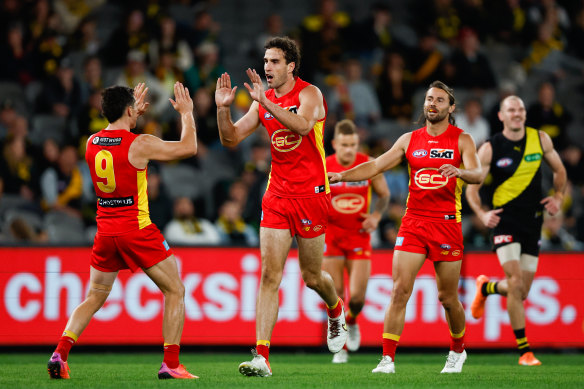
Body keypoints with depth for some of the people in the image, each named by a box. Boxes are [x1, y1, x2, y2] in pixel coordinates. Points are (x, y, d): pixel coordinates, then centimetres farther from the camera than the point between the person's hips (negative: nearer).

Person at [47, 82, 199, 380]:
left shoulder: (91, 143, 5)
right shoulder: (140, 144, -13)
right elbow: (188, 147, -2)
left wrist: (133, 115, 35)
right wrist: (186, 112, 11)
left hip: (105, 231, 6)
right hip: (137, 229, -6)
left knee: (94, 298, 17)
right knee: (175, 291, 6)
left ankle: (60, 354, 0)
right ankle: (171, 364, -2)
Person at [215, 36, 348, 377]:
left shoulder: (309, 93, -9)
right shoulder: (264, 100, 7)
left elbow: (303, 124, -29)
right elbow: (231, 138, 7)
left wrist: (267, 102, -35)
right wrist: (223, 108, -10)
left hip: (311, 194, -4)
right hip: (277, 195, 4)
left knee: (312, 276, 8)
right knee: (270, 275, -7)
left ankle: (336, 310, 43)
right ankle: (262, 356, -13)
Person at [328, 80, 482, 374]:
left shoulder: (461, 140, 2)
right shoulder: (410, 140, 11)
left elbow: (477, 174, -12)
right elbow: (377, 165, 7)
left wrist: (460, 172, -35)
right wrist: (342, 176, -7)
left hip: (447, 223, -2)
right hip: (413, 222, 2)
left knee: (448, 298, 5)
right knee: (400, 290, -11)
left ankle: (457, 350, 30)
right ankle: (387, 358, -12)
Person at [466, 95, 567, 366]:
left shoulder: (540, 140, 3)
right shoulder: (490, 149, -5)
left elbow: (559, 170, 18)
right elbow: (472, 187, -3)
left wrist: (558, 197, 1)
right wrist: (482, 213, -19)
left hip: (533, 222, 4)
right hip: (505, 220, -4)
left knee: (522, 290, 6)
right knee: (516, 283, -17)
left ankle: (486, 287, 41)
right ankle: (524, 350, -10)